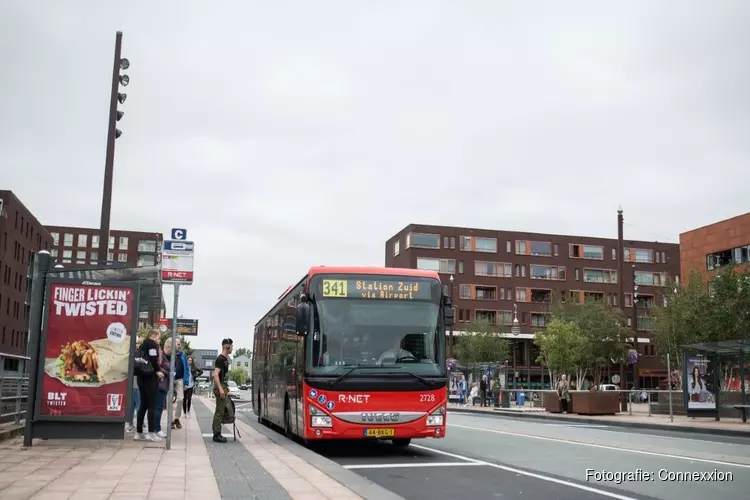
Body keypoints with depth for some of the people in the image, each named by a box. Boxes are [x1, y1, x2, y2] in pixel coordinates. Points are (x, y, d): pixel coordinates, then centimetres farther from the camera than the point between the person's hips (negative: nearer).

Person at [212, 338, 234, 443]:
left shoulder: (226, 358, 14)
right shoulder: (220, 359, -15)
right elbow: (215, 375, -22)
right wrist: (220, 389, -27)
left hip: (223, 386, 10)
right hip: (220, 387, -10)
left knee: (219, 411, 13)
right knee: (219, 411, -6)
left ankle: (216, 433, 20)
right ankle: (217, 434, -3)